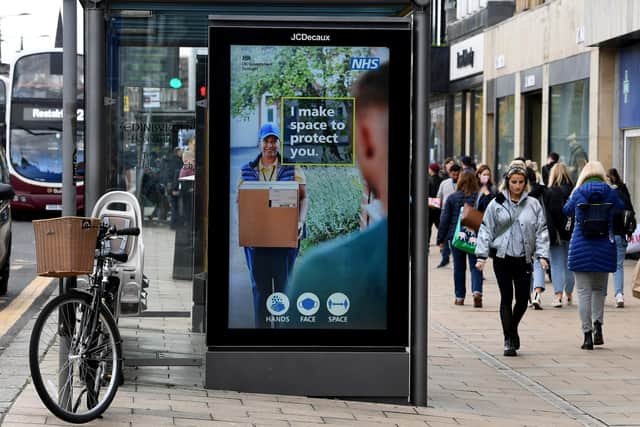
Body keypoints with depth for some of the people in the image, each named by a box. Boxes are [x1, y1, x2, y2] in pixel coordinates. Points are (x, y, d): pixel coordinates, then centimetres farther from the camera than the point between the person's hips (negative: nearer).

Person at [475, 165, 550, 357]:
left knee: (522, 299, 2)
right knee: (506, 298, -3)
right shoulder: (496, 204, 3)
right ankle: (509, 340, 2)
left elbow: (541, 231, 6)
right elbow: (486, 230, 4)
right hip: (502, 258, -1)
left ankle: (513, 328, 30)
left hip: (524, 259, 1)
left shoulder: (533, 205, 5)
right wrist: (482, 255, -3)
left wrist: (542, 255, -4)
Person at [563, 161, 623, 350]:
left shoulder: (578, 193, -3)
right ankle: (597, 324, 1)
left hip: (581, 248, -1)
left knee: (584, 291, 2)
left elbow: (567, 210, 15)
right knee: (599, 289, 19)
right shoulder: (610, 193, -2)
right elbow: (621, 208, 16)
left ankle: (587, 334, -3)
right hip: (604, 248, 1)